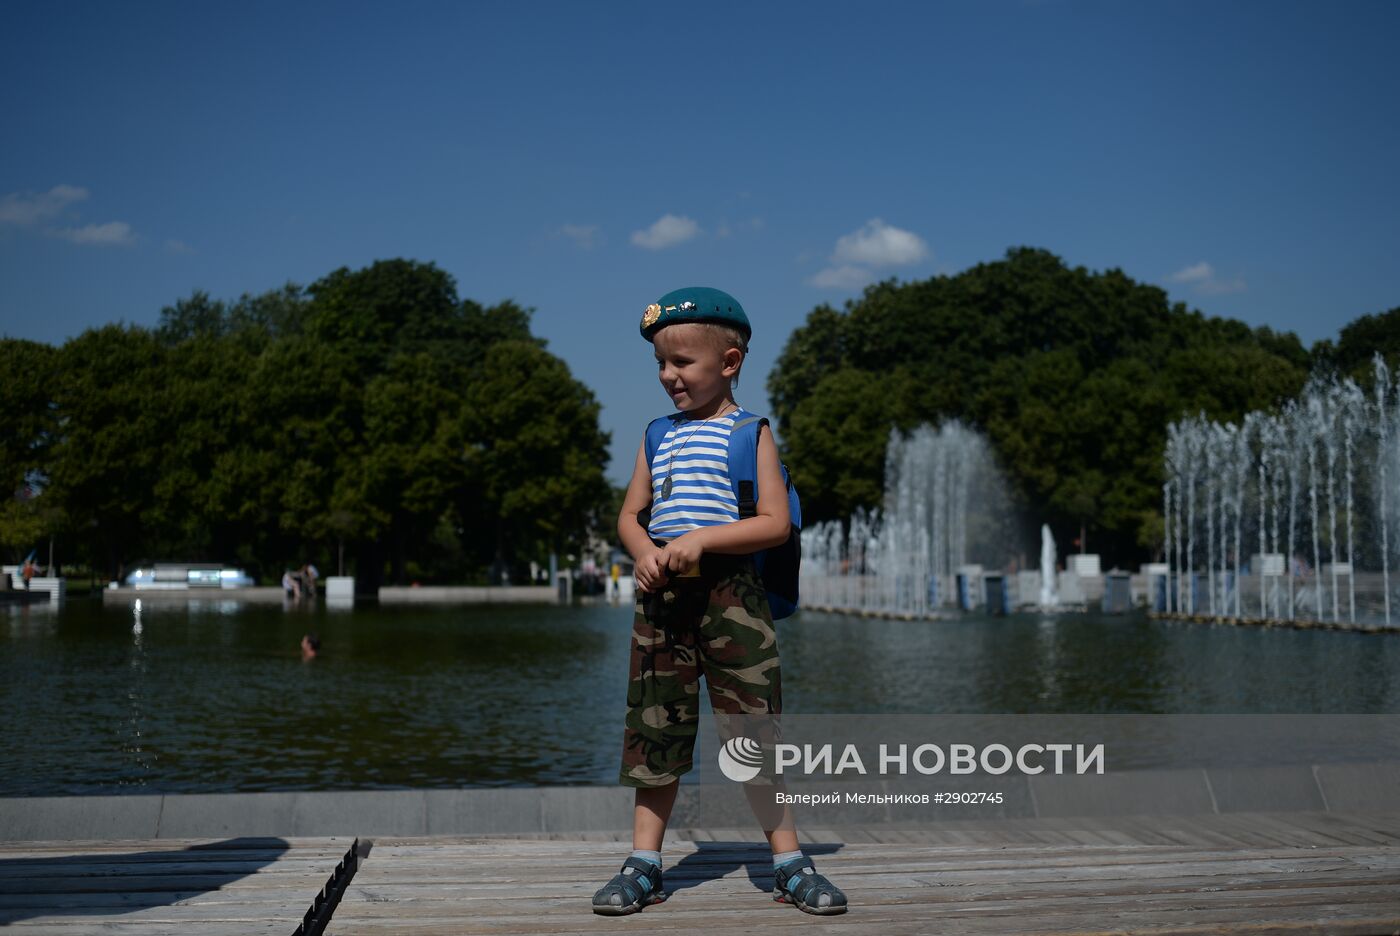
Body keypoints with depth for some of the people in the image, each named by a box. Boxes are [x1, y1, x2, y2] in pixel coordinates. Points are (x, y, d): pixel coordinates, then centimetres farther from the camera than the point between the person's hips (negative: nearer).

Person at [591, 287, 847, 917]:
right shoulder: (659, 435, 15)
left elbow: (776, 523, -8)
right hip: (662, 596, 5)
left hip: (730, 593, -4)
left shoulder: (749, 432, 0)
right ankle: (644, 864, 15)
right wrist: (644, 552, -6)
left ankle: (789, 863, 10)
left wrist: (699, 539, -18)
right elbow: (630, 515, 16)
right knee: (655, 729, 7)